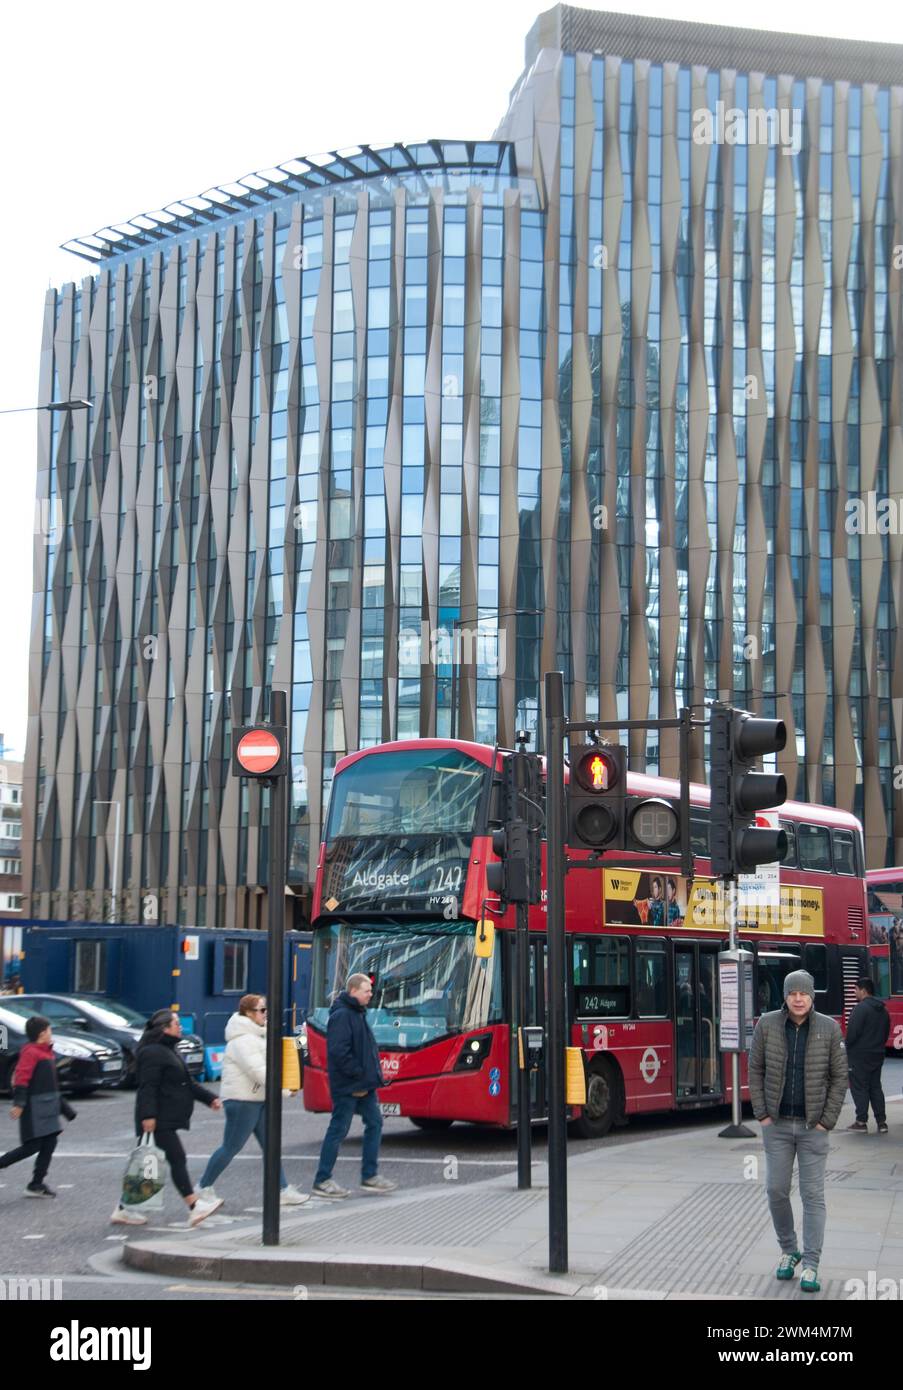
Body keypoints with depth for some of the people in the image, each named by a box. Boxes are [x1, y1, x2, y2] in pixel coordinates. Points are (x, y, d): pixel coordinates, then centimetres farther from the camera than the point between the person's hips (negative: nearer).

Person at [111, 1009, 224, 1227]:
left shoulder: (168, 1051, 21)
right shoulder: (153, 1053, -14)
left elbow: (186, 1083, 25)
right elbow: (148, 1086, -21)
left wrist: (209, 1098, 19)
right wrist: (148, 1115, -27)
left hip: (167, 1119, 11)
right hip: (158, 1120, -11)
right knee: (177, 1158, -10)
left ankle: (124, 1210, 15)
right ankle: (194, 1208, -10)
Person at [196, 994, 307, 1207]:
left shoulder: (256, 1035, 15)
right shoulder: (242, 1040, -18)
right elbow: (257, 1070, -26)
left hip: (259, 1099, 10)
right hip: (242, 1101, -10)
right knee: (231, 1148, -2)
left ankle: (283, 1191, 9)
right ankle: (203, 1188, 11)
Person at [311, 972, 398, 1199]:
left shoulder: (357, 1014, 15)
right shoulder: (342, 1015, -16)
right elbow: (338, 1052, -24)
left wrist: (372, 1074, 11)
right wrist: (359, 1073, -19)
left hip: (363, 1085, 10)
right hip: (347, 1086, -10)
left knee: (374, 1123, 10)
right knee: (338, 1130, -3)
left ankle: (369, 1177, 16)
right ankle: (322, 1182, 5)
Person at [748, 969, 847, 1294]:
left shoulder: (829, 1028, -6)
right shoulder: (767, 1024, -4)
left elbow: (839, 1077, -2)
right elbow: (755, 1070, 2)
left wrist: (826, 1121, -6)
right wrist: (762, 1114, -2)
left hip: (812, 1126, -1)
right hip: (777, 1124, 1)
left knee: (813, 1194, 0)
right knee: (776, 1190, 6)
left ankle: (811, 1265, 5)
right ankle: (789, 1251, 26)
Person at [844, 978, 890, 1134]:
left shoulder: (861, 1008, -16)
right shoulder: (883, 1010, 11)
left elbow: (852, 1032, -20)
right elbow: (887, 1033, 16)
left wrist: (847, 1047, -5)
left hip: (860, 1056, -8)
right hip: (878, 1055, 8)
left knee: (859, 1088, -1)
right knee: (875, 1087, 13)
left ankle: (861, 1122, 0)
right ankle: (882, 1122, 10)